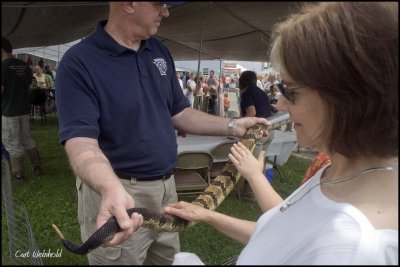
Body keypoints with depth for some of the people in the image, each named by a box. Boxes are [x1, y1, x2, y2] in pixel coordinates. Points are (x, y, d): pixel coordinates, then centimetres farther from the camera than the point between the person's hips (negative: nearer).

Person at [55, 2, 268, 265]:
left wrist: (232, 126, 0)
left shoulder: (160, 51, 5)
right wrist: (113, 190, -45)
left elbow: (179, 112, 10)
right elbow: (81, 142, -26)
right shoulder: (79, 63, -17)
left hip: (167, 187, 7)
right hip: (116, 195, -6)